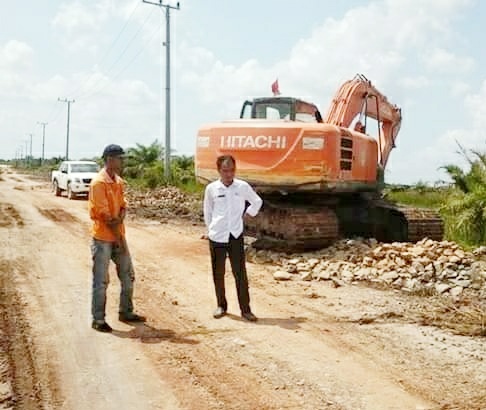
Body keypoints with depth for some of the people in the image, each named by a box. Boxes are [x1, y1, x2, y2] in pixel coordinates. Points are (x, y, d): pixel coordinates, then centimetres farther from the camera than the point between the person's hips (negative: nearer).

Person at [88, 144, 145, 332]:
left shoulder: (118, 181, 10)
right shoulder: (99, 183, -17)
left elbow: (123, 205, 7)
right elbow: (105, 215, -18)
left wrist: (120, 218, -16)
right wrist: (118, 237, -13)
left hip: (118, 235, 9)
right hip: (103, 238, -9)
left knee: (128, 275, 15)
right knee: (101, 280, 0)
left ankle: (126, 312, 29)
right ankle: (98, 319, 11)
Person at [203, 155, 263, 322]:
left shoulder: (243, 186, -3)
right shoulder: (211, 189, -3)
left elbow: (257, 202, 14)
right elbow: (207, 212, 10)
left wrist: (248, 213, 6)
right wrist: (212, 228, 10)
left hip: (236, 236, 0)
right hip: (217, 237, 1)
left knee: (240, 273, -1)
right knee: (218, 274, 9)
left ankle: (245, 309, 6)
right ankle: (221, 305, 24)